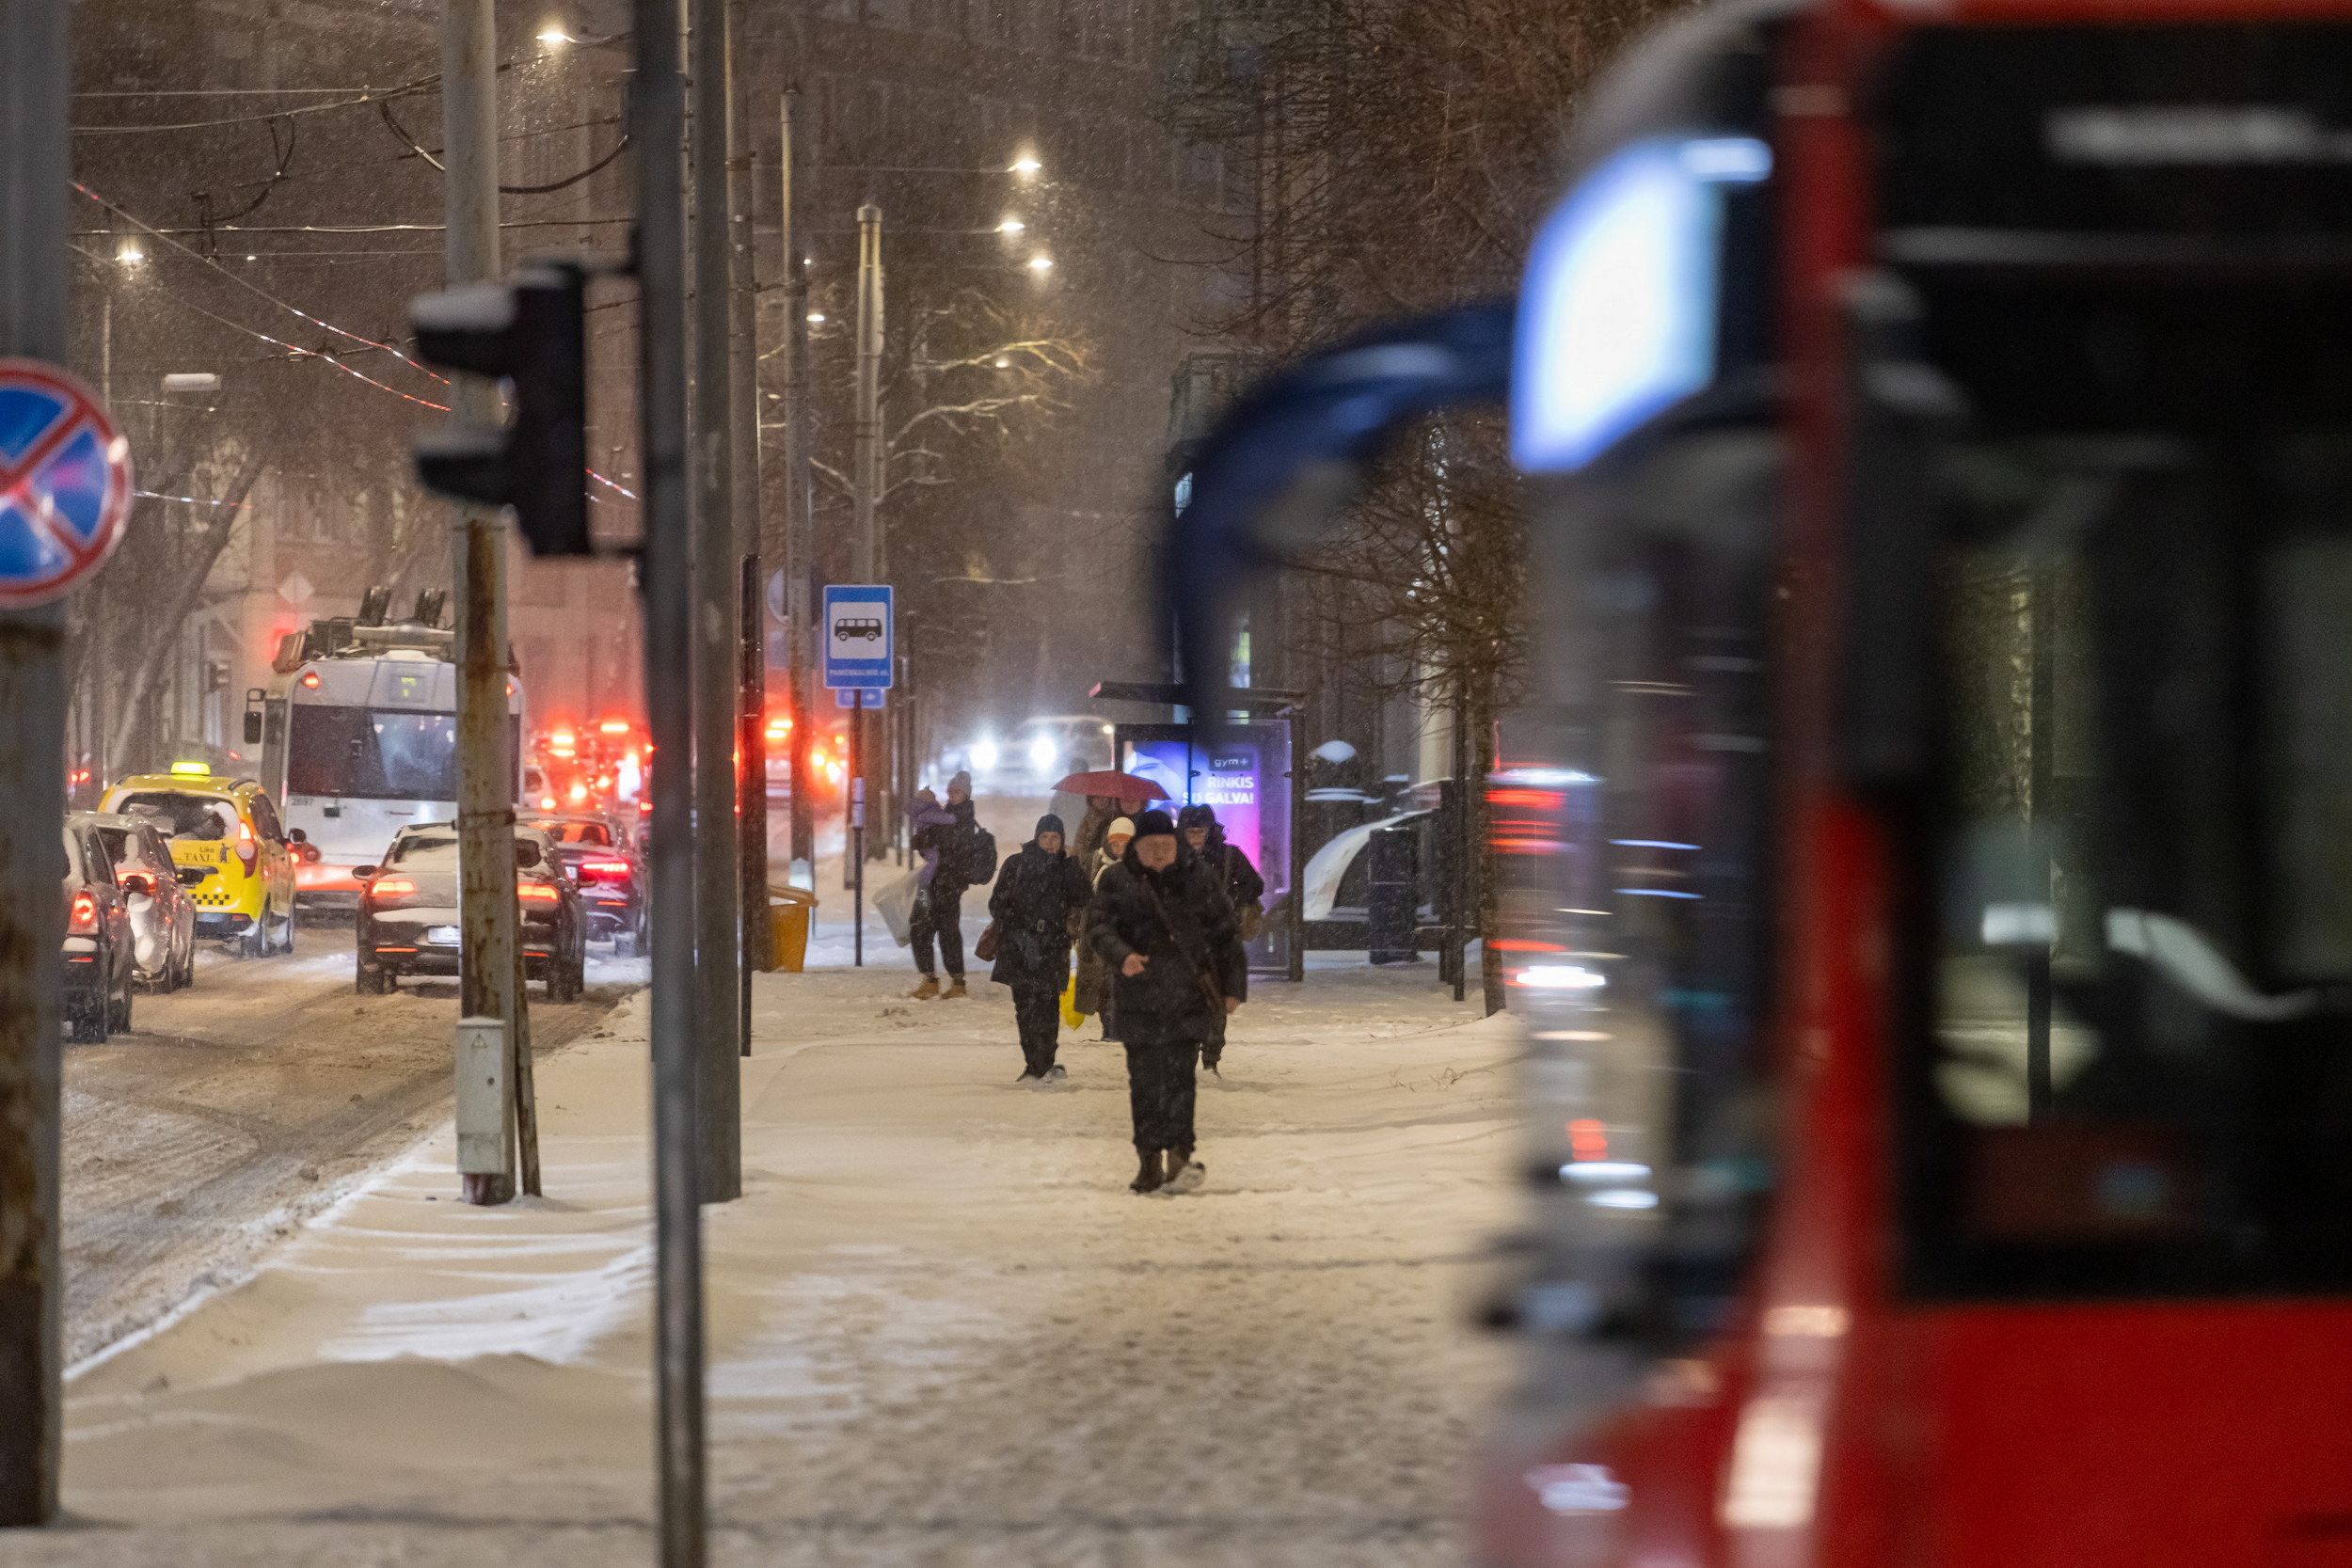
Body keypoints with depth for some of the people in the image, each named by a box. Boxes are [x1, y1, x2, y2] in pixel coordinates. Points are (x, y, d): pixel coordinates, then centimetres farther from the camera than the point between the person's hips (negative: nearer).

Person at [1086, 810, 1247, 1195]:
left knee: (1179, 1077, -12)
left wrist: (1233, 987, 9)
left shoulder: (1198, 878, 8)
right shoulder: (1117, 881, 5)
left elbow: (1226, 933, 12)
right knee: (1144, 1083, 3)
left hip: (1189, 995, -1)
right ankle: (1149, 1162, 10)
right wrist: (1121, 956, -24)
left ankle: (1179, 1156, -15)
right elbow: (1098, 927, -3)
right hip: (1139, 1000, 1)